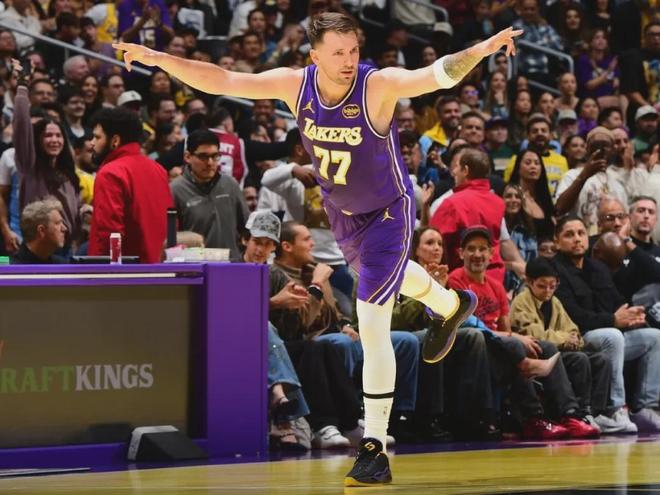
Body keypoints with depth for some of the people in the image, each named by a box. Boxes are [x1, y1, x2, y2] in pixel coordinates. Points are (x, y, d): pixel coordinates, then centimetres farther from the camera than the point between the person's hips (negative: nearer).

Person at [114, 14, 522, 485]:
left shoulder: (379, 85, -30)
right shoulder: (295, 84, -17)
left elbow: (438, 75, -46)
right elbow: (220, 81, -15)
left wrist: (480, 51, -64)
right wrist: (160, 59, -22)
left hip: (388, 213, -6)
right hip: (342, 213, 6)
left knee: (372, 325, -16)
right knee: (390, 275, 35)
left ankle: (374, 449, -12)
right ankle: (452, 306, 70)